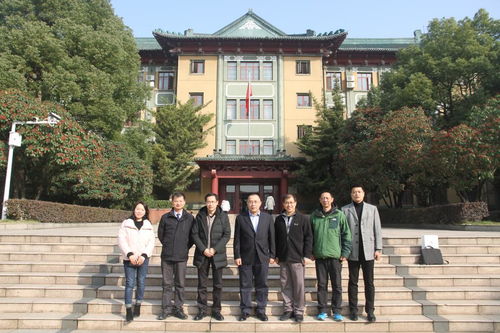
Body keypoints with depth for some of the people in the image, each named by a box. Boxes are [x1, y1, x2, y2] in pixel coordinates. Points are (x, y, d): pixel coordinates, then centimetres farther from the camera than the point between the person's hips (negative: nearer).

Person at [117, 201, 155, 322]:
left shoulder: (148, 225, 7)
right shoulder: (126, 223, 2)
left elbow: (151, 242, 2)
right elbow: (121, 240, -4)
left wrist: (144, 255, -11)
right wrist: (130, 254, -14)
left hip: (143, 259, 2)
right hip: (129, 259, -2)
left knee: (141, 283, 6)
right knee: (129, 283, -2)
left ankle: (138, 306, 21)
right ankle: (128, 310, 6)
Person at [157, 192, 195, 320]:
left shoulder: (190, 218, 2)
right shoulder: (165, 217, 3)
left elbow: (192, 235, 7)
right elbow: (160, 234, 10)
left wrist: (185, 247, 4)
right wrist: (168, 245, 8)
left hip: (182, 256, 0)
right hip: (167, 256, 0)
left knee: (180, 284, 7)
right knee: (167, 283, 7)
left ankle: (178, 308, 18)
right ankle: (166, 308, 17)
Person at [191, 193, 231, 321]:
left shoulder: (223, 216, -2)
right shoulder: (200, 216, 2)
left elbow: (227, 235, -5)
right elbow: (195, 234, 1)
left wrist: (215, 249, -13)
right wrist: (203, 249, -11)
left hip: (218, 254, -1)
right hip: (202, 254, 1)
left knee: (218, 284, 6)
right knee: (202, 284, 8)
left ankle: (216, 310, 18)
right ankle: (202, 310, 19)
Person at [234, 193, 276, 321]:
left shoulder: (268, 218, 4)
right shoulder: (240, 218, 0)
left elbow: (271, 237, 5)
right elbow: (237, 239, 0)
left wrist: (272, 255, 3)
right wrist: (237, 256, -5)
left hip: (262, 258, 1)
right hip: (245, 258, -1)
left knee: (262, 285, 7)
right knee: (245, 286, 7)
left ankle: (261, 310, 20)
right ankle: (245, 310, 20)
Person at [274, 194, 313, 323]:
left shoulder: (303, 219, 0)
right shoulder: (278, 219, 8)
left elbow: (308, 237, -1)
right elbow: (275, 238, 11)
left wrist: (307, 255, -7)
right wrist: (276, 255, 8)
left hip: (297, 258, -3)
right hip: (283, 259, 3)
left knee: (299, 285, 2)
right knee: (285, 285, 9)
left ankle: (299, 311, 14)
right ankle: (288, 309, 20)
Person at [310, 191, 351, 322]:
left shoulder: (339, 215, 0)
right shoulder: (314, 216, 6)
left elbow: (346, 234, 1)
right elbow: (310, 235, 10)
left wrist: (345, 253, -3)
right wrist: (310, 252, 5)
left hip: (335, 256, -1)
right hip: (320, 256, 2)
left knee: (337, 285, 6)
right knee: (322, 284, 8)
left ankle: (337, 311, 18)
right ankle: (323, 310, 19)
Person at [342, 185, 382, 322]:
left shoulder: (372, 209, 8)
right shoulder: (345, 210, 4)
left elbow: (377, 229, 6)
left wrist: (378, 249, 0)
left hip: (368, 251, 1)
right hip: (353, 252, -1)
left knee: (369, 282, 5)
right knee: (353, 282, 7)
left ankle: (370, 311, 14)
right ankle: (353, 310, 16)